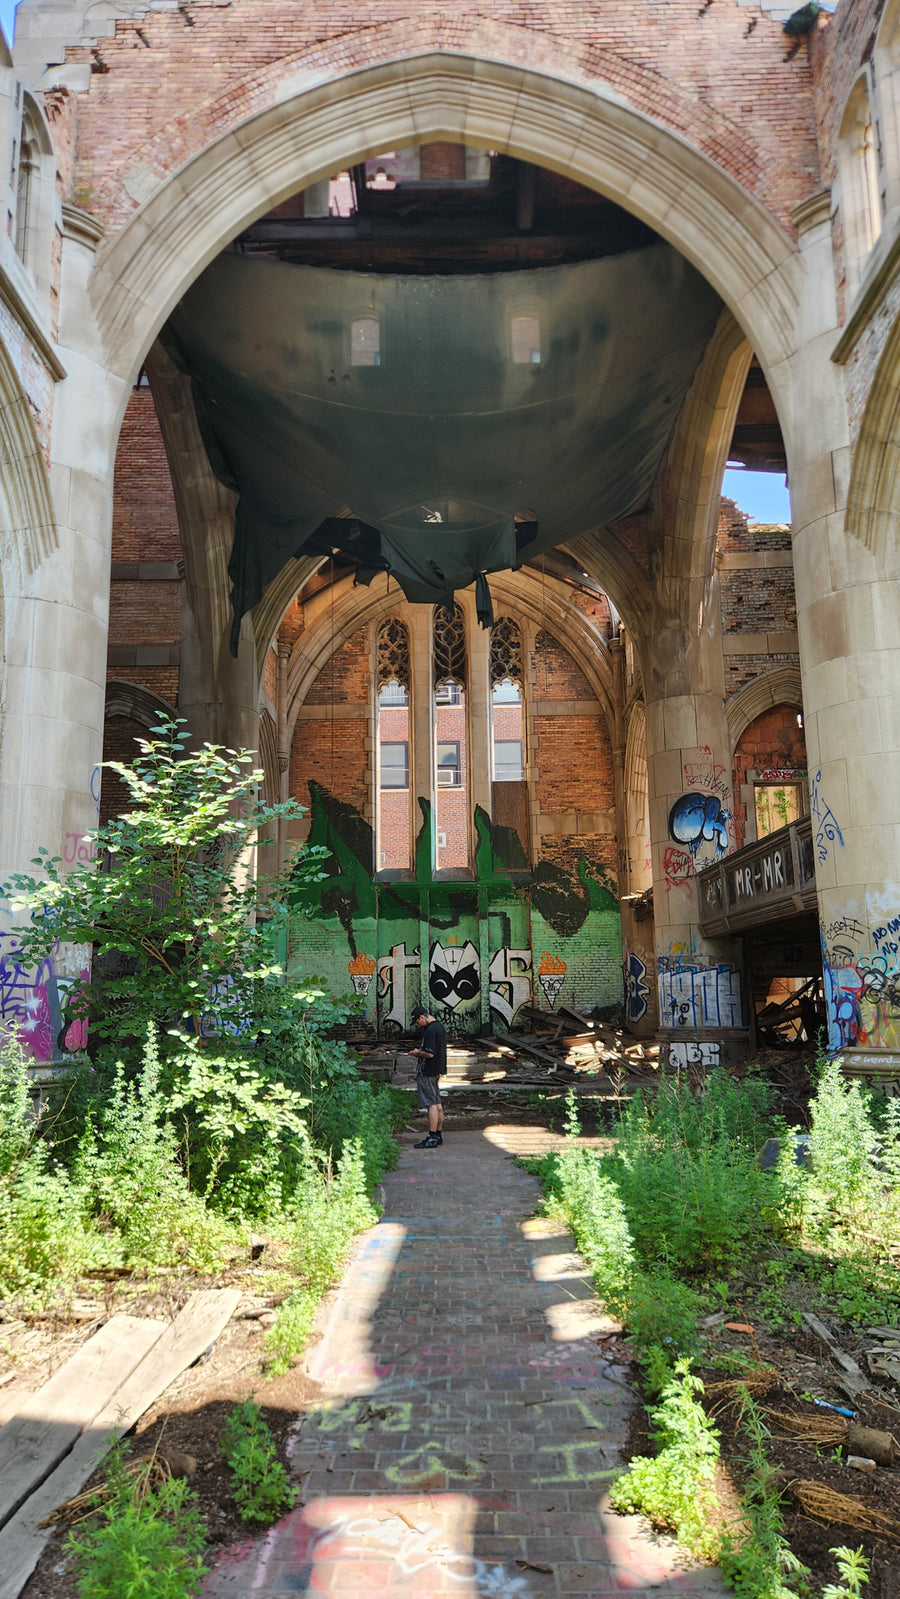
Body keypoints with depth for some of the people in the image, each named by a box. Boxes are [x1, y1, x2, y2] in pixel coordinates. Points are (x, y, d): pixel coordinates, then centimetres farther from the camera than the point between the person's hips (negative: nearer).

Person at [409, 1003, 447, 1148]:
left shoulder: (430, 1030, -20)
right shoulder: (440, 1026, 12)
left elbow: (430, 1054, -24)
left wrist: (417, 1053, -7)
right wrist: (421, 1051, 15)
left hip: (427, 1072, -10)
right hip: (437, 1070, 10)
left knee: (431, 1105, -8)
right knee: (437, 1104, 14)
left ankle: (432, 1139, -6)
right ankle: (438, 1134, 20)